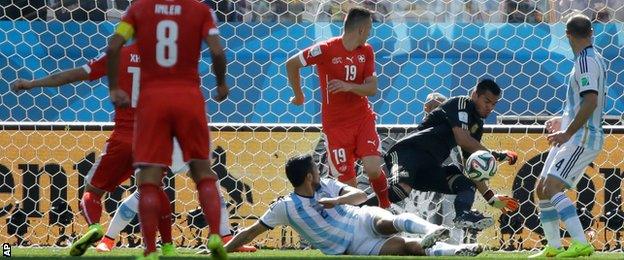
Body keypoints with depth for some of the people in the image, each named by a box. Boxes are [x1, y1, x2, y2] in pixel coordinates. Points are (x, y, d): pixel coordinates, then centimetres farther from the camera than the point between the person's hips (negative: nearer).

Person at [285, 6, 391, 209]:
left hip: (363, 118, 3)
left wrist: (348, 86, -20)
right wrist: (298, 95, 5)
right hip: (335, 124, -3)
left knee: (373, 169, -16)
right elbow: (291, 64, -6)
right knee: (347, 181, -5)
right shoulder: (326, 50, -12)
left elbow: (372, 88, -2)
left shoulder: (366, 52, 3)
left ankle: (386, 207, 9)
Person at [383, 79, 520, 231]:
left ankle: (463, 215, -37)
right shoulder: (460, 104, -4)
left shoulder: (477, 125, 20)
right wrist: (496, 155, -13)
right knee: (402, 190, -37)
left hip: (431, 168, 9)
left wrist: (491, 198, 16)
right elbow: (462, 140, -19)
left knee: (467, 184, -12)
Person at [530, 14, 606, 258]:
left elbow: (591, 102, -25)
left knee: (552, 188, -22)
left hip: (582, 136, -10)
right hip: (573, 135, 10)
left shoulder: (586, 61, -15)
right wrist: (564, 120, 33)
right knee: (542, 189, 13)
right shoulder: (593, 59, 17)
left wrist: (568, 132, -25)